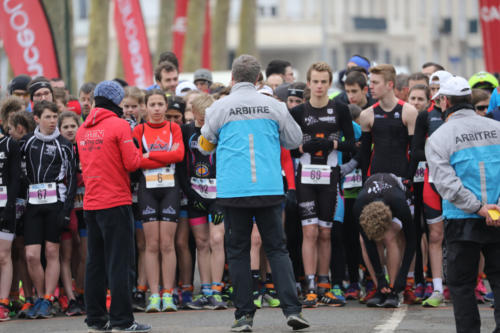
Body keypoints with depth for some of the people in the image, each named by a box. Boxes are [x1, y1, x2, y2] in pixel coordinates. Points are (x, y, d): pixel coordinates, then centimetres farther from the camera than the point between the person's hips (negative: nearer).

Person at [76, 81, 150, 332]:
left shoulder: (83, 130, 10)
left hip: (90, 203, 7)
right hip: (116, 202, -7)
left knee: (95, 262, 11)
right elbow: (132, 163, -12)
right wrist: (138, 152, 6)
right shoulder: (119, 125, -10)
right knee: (120, 262, -5)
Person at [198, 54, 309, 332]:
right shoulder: (273, 106, 3)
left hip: (233, 191, -1)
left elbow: (206, 143, 16)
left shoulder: (220, 108, -1)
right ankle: (292, 309, -4)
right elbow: (294, 140, 17)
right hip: (269, 189, 1)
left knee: (238, 252, 6)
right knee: (277, 249, 7)